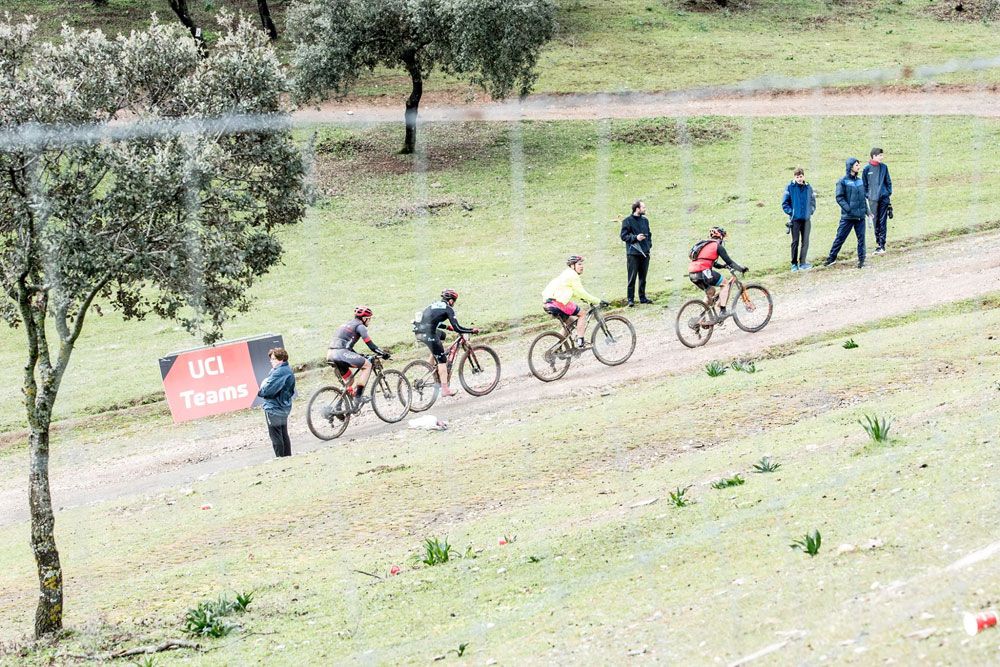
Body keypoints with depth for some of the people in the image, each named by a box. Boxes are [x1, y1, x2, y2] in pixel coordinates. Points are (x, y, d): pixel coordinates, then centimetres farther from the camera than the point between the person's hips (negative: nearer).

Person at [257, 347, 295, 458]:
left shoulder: (278, 372, -22)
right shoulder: (289, 371, 10)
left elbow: (267, 390, -26)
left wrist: (261, 391, -3)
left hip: (274, 409, -10)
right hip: (285, 407, 10)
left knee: (276, 438, -2)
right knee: (284, 436, 17)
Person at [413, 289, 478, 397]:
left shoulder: (435, 305, 25)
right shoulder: (448, 309, 2)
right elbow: (457, 328, -4)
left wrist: (448, 327, 44)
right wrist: (472, 330, 7)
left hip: (418, 332, 8)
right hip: (428, 333, -8)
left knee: (442, 335, 33)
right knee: (442, 360, 1)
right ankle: (445, 388, -5)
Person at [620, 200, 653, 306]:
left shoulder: (645, 220, 14)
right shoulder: (627, 221, -4)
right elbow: (624, 236, -7)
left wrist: (649, 245, 11)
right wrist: (635, 237, -19)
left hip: (645, 253, 6)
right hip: (633, 254, -6)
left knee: (643, 277, 11)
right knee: (632, 277, -6)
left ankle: (642, 297, 19)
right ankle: (630, 299, -3)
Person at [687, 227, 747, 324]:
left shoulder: (705, 245, 27)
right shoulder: (718, 246, 3)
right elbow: (729, 261, 2)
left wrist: (724, 266, 37)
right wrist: (741, 269, 11)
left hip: (692, 275, 8)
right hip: (703, 272, -8)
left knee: (710, 291, 28)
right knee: (726, 284, 8)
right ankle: (722, 312, -2)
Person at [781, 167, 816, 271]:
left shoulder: (808, 187, 5)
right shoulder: (790, 187, -4)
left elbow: (813, 202, 15)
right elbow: (784, 203, -2)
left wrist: (811, 211, 1)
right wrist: (791, 212, -10)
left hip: (806, 219, 3)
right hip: (795, 219, -3)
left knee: (805, 241, 4)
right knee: (795, 242, 1)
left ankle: (802, 263, 11)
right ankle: (794, 264, 8)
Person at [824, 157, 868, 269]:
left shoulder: (860, 180, 11)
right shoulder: (843, 181, -7)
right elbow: (839, 197, -10)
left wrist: (866, 210, 13)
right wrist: (849, 209, -17)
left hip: (860, 216, 5)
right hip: (847, 217, -5)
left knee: (861, 238, 5)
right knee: (840, 237, 2)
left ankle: (861, 260, 13)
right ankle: (832, 257, 13)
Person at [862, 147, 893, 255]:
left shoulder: (884, 167, 6)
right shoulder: (867, 168, 0)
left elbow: (888, 181, 12)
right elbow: (864, 184, 6)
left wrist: (889, 193, 3)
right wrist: (866, 196, -1)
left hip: (884, 197, 1)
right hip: (873, 198, -1)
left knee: (883, 222, -3)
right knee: (875, 221, 4)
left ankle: (881, 245, -4)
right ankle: (878, 243, 13)